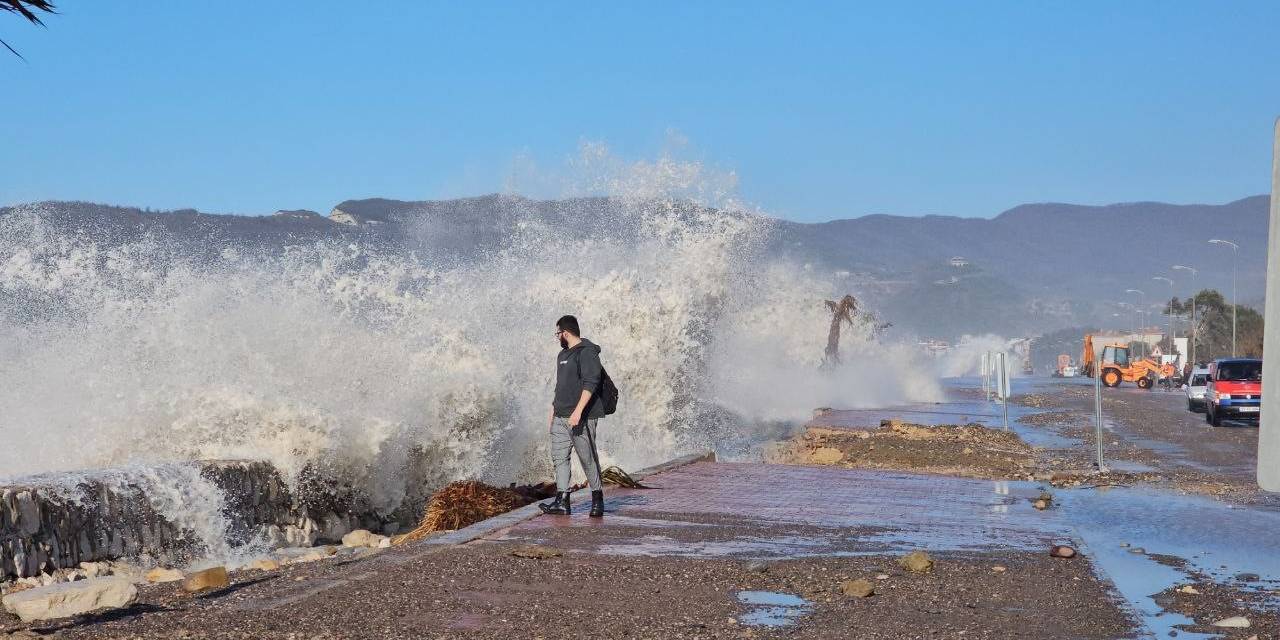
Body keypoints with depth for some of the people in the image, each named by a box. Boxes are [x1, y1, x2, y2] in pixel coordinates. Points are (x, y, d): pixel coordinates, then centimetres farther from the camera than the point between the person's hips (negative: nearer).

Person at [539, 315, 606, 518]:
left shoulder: (587, 353, -10)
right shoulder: (563, 354, 20)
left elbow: (590, 384, -19)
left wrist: (578, 412, -26)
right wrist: (553, 412, 23)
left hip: (581, 417, -9)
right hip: (561, 417, 9)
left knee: (588, 458, -2)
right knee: (559, 456, 1)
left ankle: (598, 499, 8)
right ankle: (562, 501, -1)